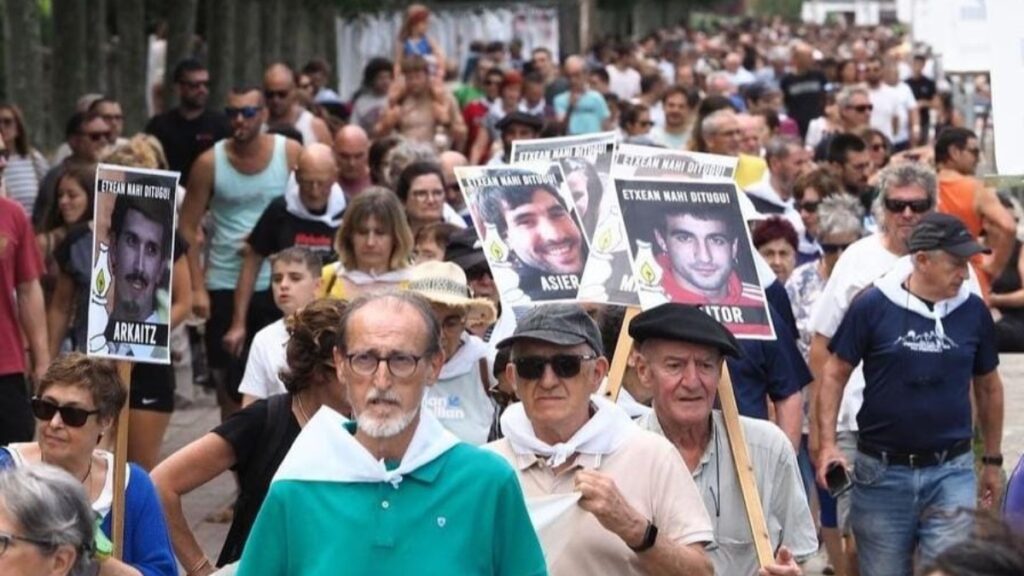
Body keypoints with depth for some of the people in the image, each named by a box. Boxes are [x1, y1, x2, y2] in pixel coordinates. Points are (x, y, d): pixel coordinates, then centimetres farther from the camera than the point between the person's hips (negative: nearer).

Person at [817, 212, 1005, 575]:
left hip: (951, 473, 1)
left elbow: (988, 386, 14)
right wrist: (828, 445, -9)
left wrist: (993, 460, 18)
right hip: (882, 472, -1)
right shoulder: (873, 306, -6)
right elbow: (835, 375, 1)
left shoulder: (973, 311, 2)